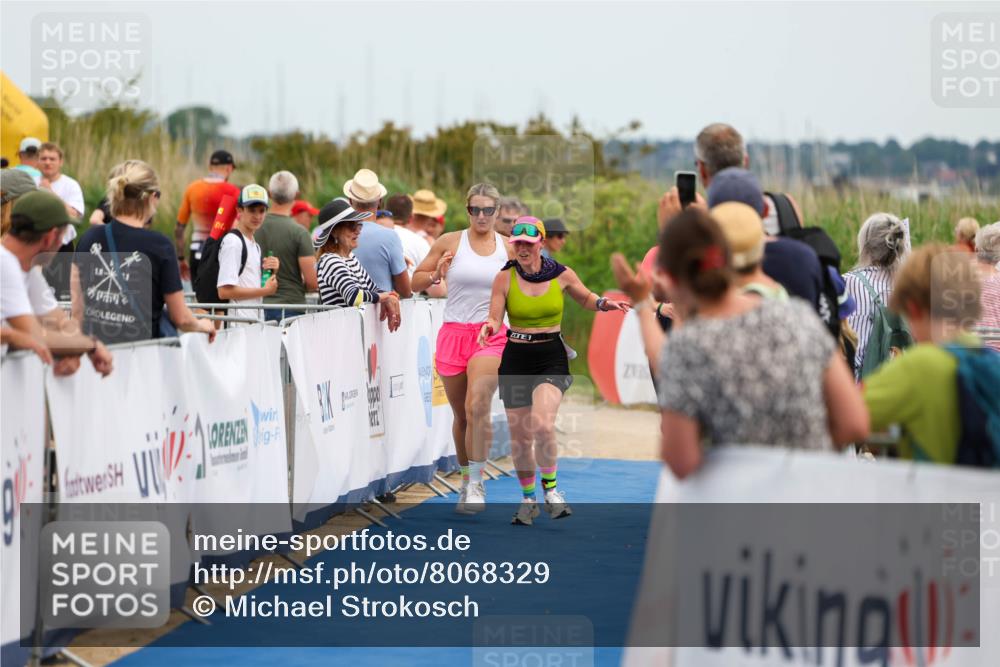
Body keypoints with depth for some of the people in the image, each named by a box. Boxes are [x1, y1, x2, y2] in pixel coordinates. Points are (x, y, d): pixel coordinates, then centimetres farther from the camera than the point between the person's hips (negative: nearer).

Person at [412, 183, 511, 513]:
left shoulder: (508, 248, 6)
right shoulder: (450, 242, 3)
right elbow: (415, 281, 7)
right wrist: (436, 275, -12)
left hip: (491, 335, -1)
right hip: (454, 334, 1)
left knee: (477, 406, -21)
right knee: (461, 415, 8)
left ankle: (476, 484, -15)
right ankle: (466, 478, 27)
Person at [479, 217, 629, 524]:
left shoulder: (562, 274, -1)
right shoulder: (505, 278, -3)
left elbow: (586, 299, 16)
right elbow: (495, 318, -2)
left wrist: (605, 303, -3)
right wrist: (489, 327, -24)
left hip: (551, 357, -1)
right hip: (515, 359, 1)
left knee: (542, 424, -25)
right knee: (519, 436, 5)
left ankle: (550, 487, -3)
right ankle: (528, 499, 26)